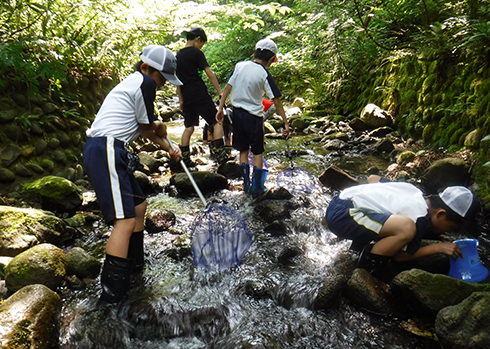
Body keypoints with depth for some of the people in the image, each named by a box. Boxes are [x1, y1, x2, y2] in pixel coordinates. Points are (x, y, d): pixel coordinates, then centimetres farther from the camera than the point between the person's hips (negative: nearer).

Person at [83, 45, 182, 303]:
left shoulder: (134, 82, 27)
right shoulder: (144, 83, -5)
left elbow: (145, 129, 29)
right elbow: (147, 129, -2)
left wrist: (169, 149, 20)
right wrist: (157, 127, 20)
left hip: (104, 151, 11)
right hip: (105, 151, -11)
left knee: (139, 204, 21)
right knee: (125, 220, -15)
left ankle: (134, 263, 37)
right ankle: (112, 294, -11)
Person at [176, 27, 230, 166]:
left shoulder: (178, 55, 15)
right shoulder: (196, 53, -6)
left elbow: (177, 79, 18)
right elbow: (210, 74, -10)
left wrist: (181, 99, 23)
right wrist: (220, 92, -6)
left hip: (187, 97, 7)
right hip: (200, 95, -7)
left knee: (189, 127, 13)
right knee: (217, 122, 0)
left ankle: (185, 159, 14)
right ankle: (220, 154, -9)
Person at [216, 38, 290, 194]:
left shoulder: (240, 65, 0)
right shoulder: (265, 75, -12)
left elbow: (227, 87, 1)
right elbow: (276, 101, -12)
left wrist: (220, 108, 8)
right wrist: (285, 122, -8)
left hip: (237, 112, 4)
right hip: (254, 116, -4)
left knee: (243, 149, 16)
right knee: (257, 151, 10)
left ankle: (246, 183, 21)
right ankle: (256, 187, 14)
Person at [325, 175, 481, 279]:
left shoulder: (413, 190, 12)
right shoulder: (420, 219, -13)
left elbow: (373, 178, 24)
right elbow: (399, 256, -4)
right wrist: (438, 247, -2)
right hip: (340, 215, -10)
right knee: (406, 227, -28)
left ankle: (360, 244, 21)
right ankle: (367, 268, -7)